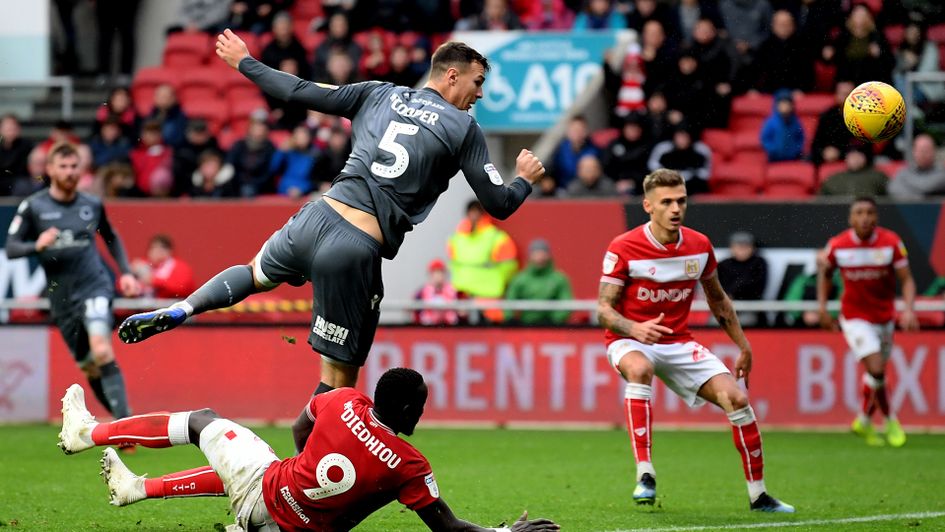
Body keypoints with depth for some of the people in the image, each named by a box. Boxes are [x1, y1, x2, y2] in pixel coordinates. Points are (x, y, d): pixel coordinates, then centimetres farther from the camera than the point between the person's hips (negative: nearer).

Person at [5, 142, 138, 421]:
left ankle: (125, 421, -29)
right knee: (89, 367, 7)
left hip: (95, 284, -2)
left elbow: (111, 238, 24)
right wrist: (37, 245, -24)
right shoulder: (33, 207, 0)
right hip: (61, 296, 2)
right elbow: (11, 248, -4)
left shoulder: (92, 205, 6)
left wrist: (126, 272, 13)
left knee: (101, 350, -25)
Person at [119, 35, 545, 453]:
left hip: (316, 217, 5)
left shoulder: (379, 95, 12)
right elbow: (499, 205, 4)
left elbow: (302, 92, 14)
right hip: (358, 250, -5)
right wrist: (525, 180, 26)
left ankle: (178, 311, 13)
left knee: (256, 274, 35)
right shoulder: (463, 128, 2)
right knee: (339, 382, 5)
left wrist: (245, 64, 29)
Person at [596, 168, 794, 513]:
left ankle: (758, 495, 5)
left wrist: (743, 346, 15)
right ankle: (645, 477, -41)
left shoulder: (699, 246, -1)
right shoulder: (623, 249, -15)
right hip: (630, 341, -4)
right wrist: (635, 329, -35)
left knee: (736, 399, -11)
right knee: (640, 368, -40)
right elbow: (603, 309, -16)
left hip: (679, 343, 4)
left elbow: (718, 300, 15)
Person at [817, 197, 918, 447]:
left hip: (885, 316, 2)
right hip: (855, 317, -2)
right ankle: (890, 420, 5)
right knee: (876, 369, -16)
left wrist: (909, 310, -27)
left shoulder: (892, 242, -14)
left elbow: (907, 279, -11)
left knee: (877, 372, 11)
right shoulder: (837, 245, -13)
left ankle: (864, 421, 35)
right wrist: (822, 308, 2)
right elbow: (824, 271, 7)